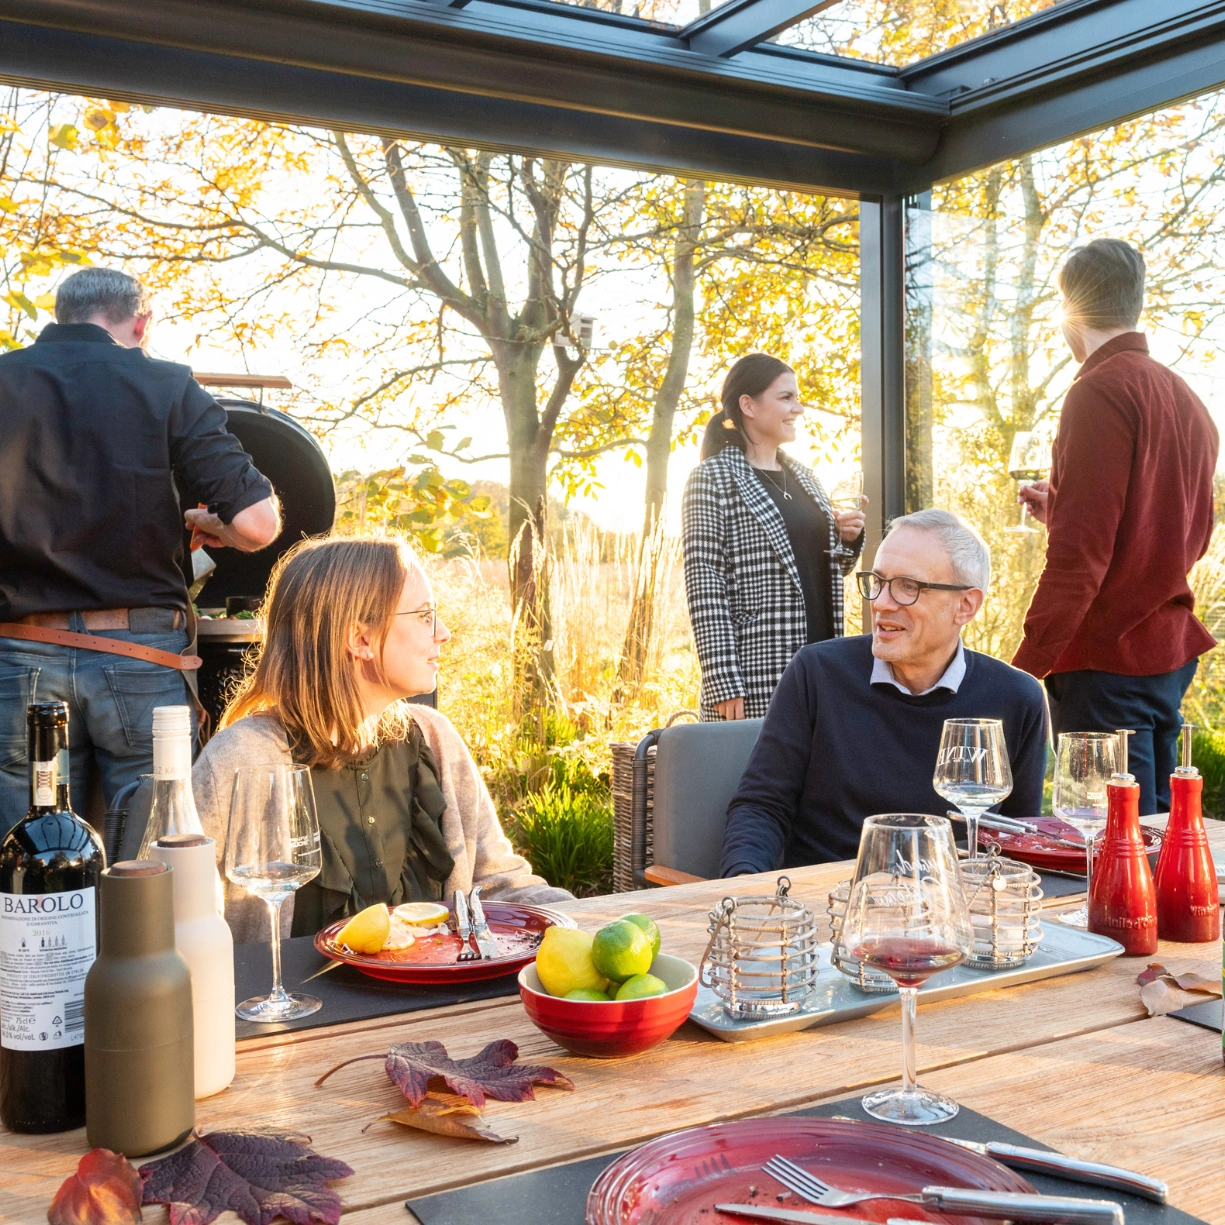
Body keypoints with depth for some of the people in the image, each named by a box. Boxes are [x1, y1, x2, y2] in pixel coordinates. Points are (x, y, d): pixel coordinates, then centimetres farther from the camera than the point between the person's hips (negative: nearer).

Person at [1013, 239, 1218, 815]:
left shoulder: (1100, 390, -13)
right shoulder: (1186, 399, 14)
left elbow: (1079, 552, -19)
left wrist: (1027, 664, -16)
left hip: (1107, 658, -9)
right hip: (1171, 650, 9)